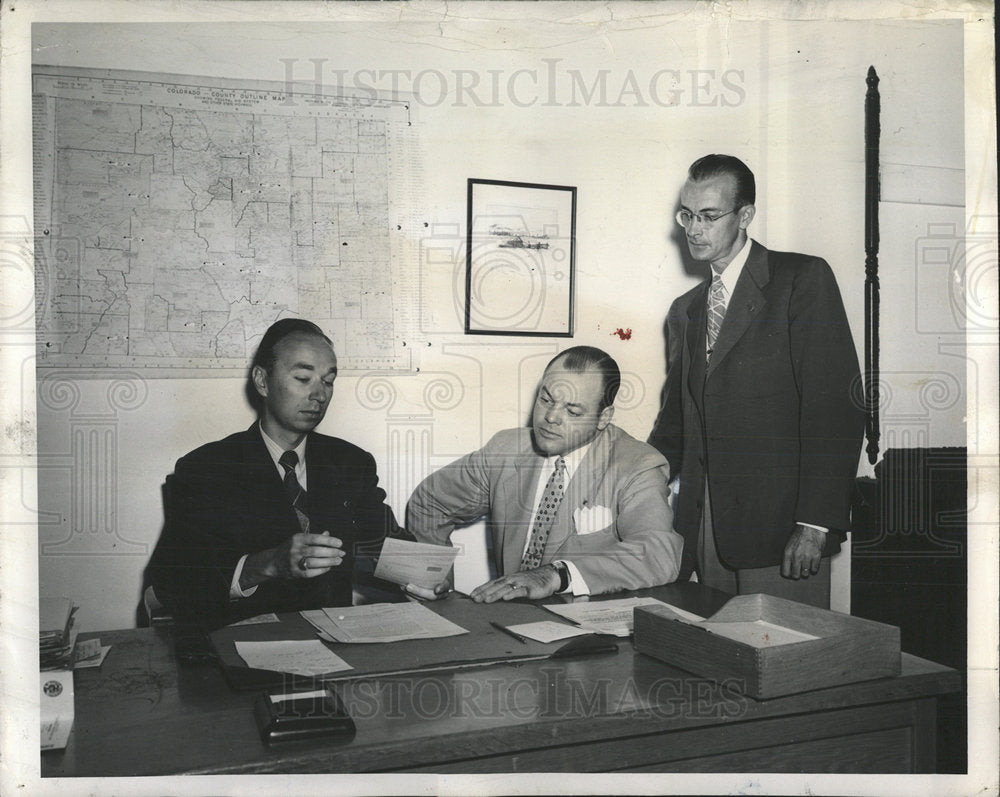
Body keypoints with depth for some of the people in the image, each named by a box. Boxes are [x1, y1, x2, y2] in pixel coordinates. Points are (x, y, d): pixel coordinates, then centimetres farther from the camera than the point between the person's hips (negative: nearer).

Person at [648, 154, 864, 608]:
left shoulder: (802, 279, -2)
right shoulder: (684, 311, 19)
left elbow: (835, 404, -10)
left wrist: (816, 523, -17)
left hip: (780, 525, -5)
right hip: (705, 526, 5)